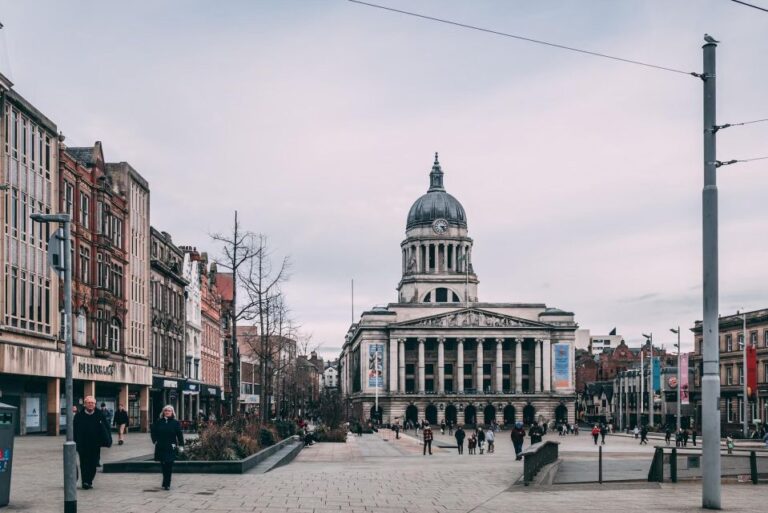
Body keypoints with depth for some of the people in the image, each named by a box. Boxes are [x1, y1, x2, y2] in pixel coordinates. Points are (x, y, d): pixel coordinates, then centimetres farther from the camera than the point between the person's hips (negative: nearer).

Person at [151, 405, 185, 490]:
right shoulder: (158, 422, 6)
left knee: (169, 466, -7)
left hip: (171, 448, -2)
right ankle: (166, 483, 19)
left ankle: (166, 484, -4)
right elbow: (153, 432, 14)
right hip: (160, 447, 2)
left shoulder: (175, 423, 1)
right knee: (163, 466, 6)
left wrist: (181, 445, -3)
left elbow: (179, 434, 1)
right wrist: (155, 440, 3)